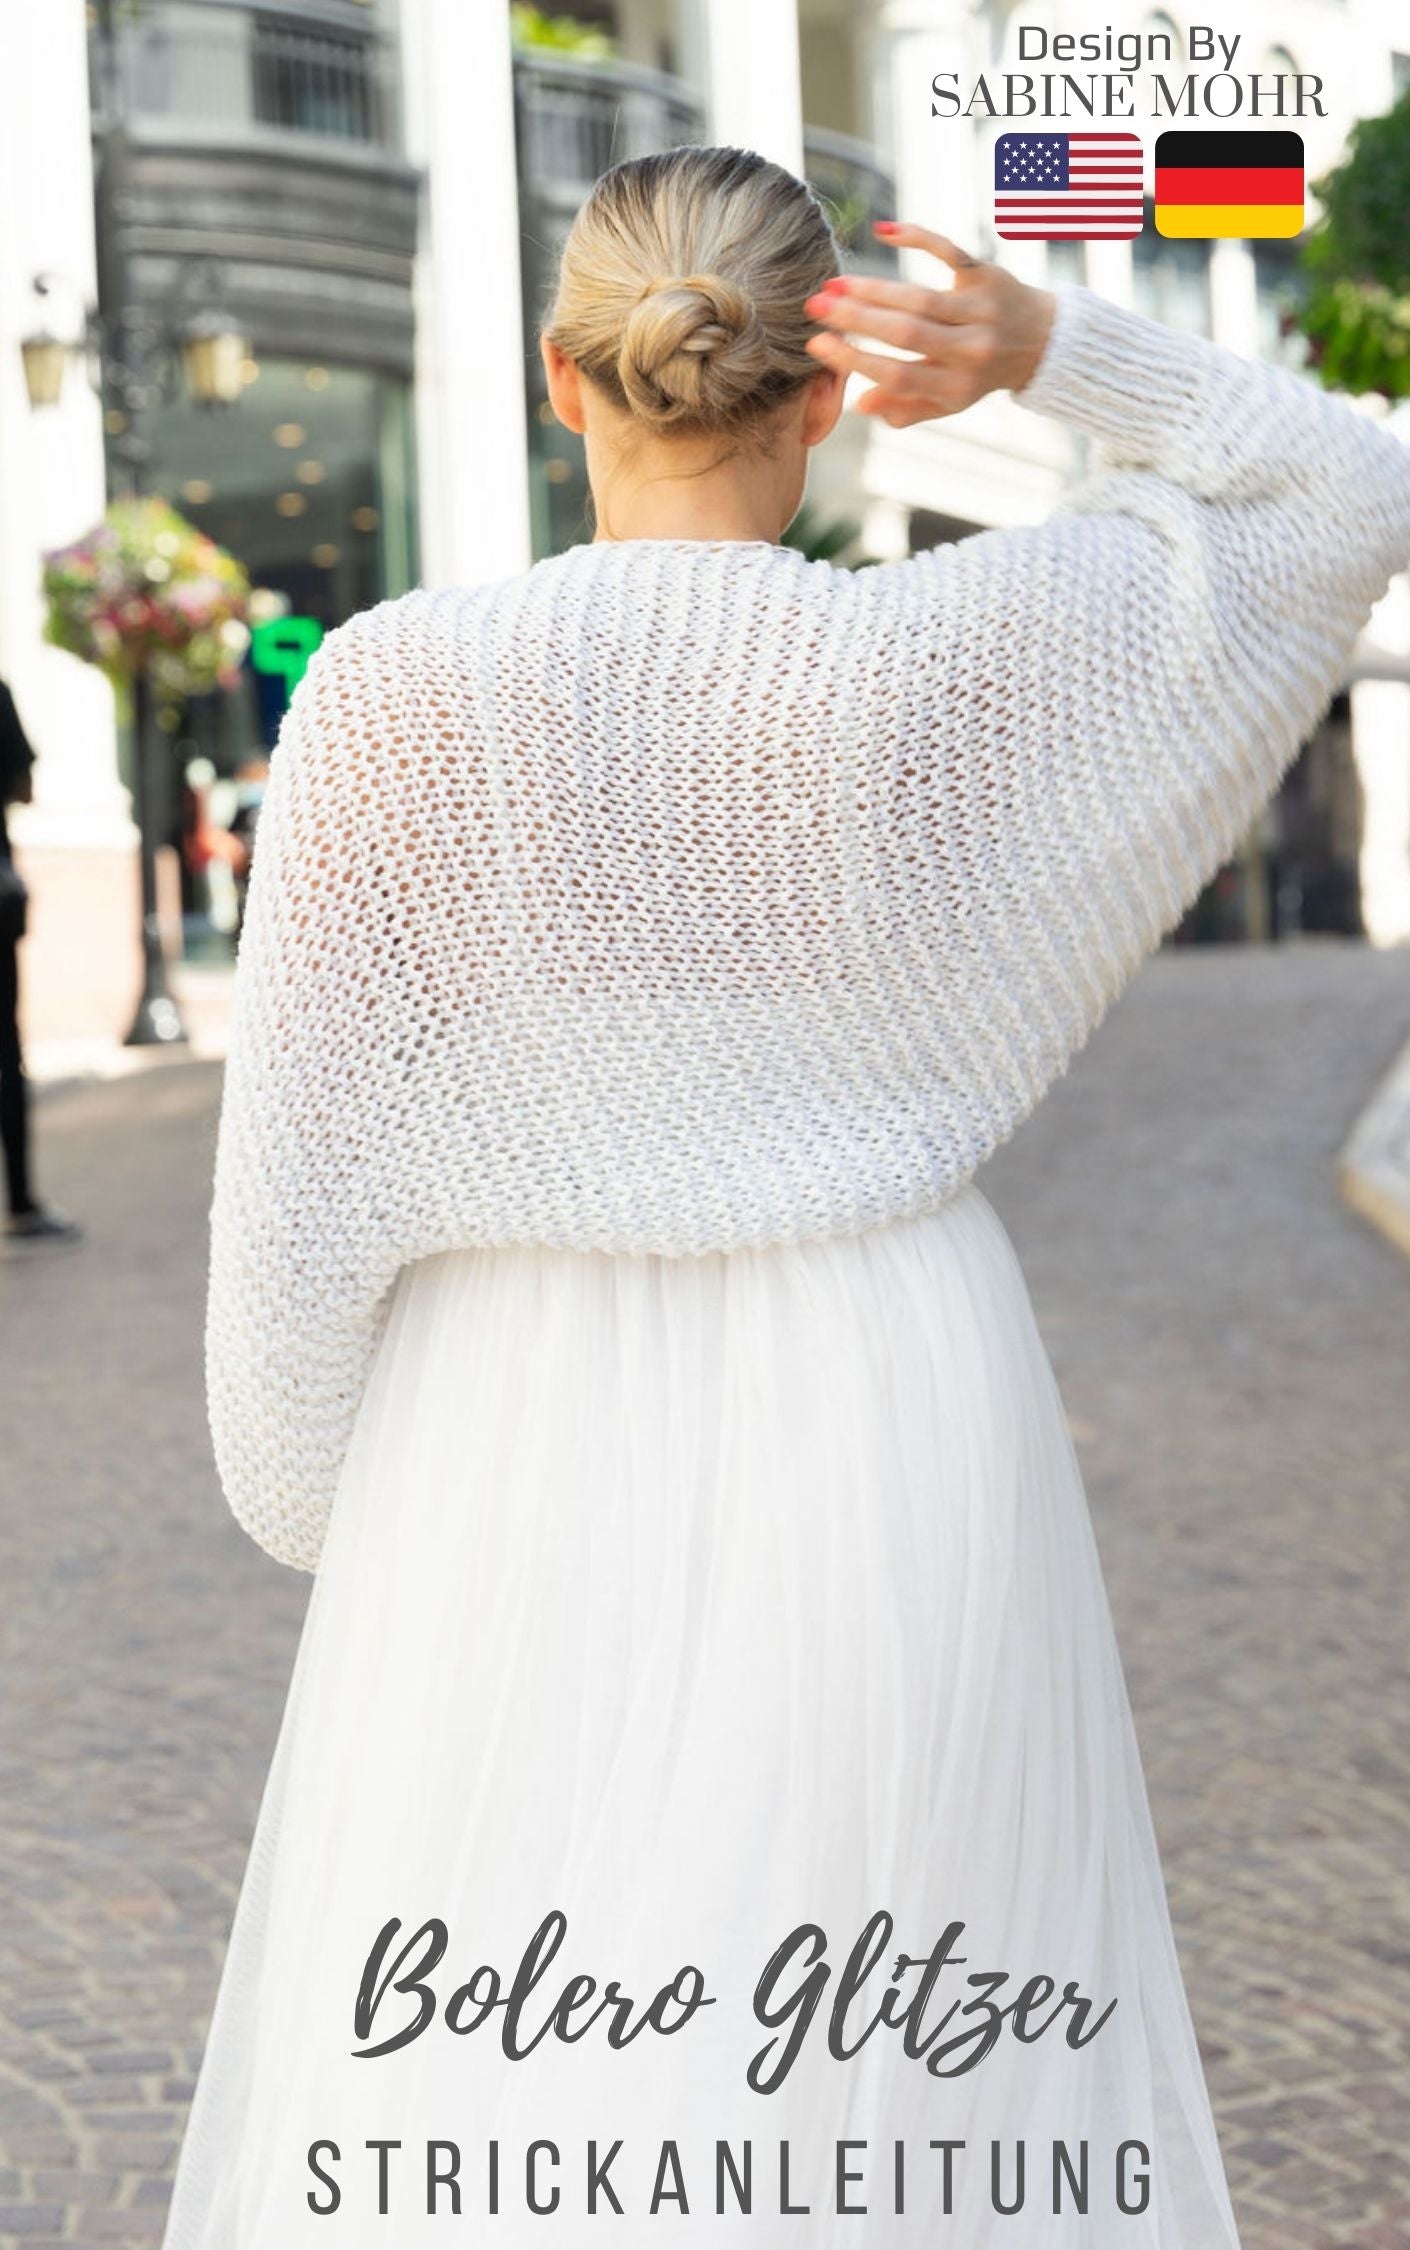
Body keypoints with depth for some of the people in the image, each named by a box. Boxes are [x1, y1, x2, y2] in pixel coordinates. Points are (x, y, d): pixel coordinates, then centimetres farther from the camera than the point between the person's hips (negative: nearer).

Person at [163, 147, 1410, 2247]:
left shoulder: (395, 691, -12)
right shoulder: (954, 666, -11)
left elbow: (305, 1163, -8)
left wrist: (327, 1519, 7)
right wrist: (1043, 345, -10)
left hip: (534, 1483, 0)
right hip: (891, 1479, 1)